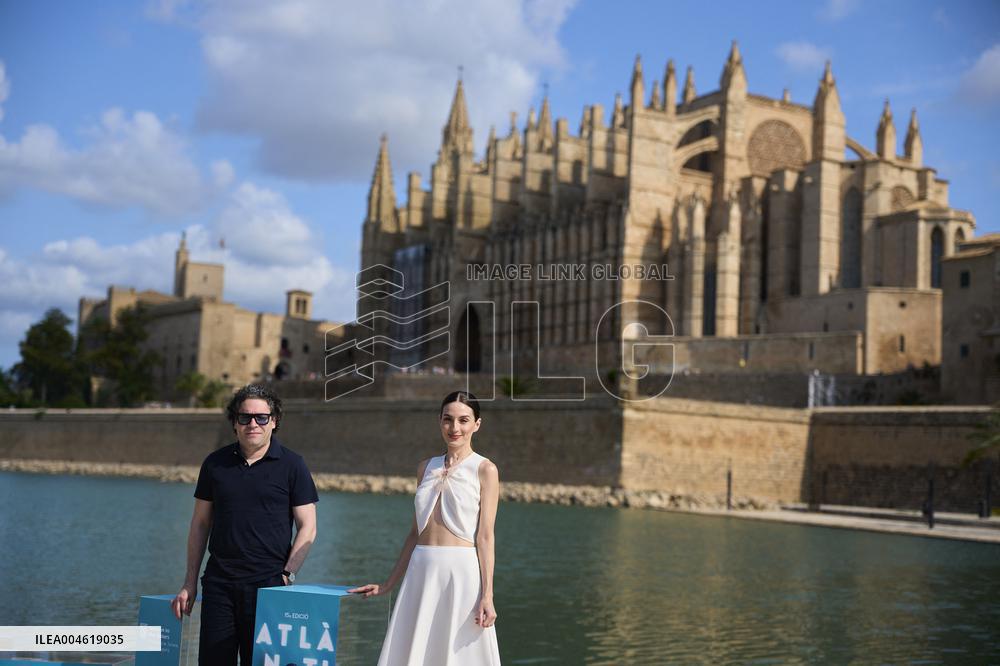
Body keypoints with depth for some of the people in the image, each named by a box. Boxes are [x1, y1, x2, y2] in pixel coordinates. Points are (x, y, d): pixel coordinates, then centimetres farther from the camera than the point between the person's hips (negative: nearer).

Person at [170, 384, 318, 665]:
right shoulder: (215, 463, 9)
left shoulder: (292, 465, 0)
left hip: (267, 583, -3)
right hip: (218, 582, 3)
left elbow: (307, 528, -1)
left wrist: (287, 576, -11)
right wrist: (190, 582, 8)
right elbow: (200, 524, 12)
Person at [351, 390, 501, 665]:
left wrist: (487, 595, -12)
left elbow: (485, 536, -6)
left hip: (462, 573, -5)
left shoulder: (484, 470, -1)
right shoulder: (426, 468, 13)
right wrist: (388, 584, 15)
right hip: (421, 572, 5)